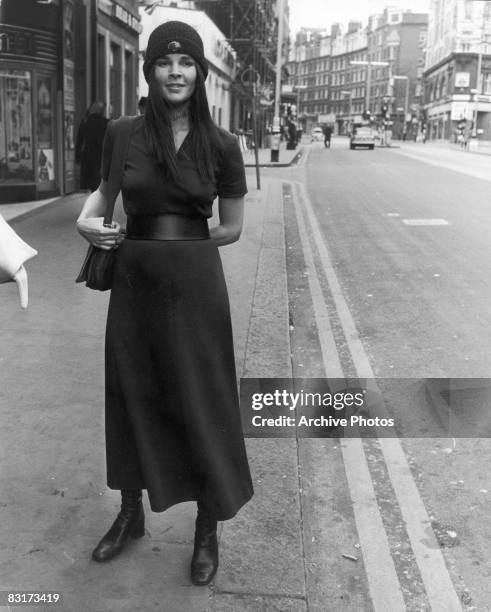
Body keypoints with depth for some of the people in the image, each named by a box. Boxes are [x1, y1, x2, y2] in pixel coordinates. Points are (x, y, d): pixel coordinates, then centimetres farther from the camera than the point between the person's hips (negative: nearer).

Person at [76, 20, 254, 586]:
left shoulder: (220, 145, -4)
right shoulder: (122, 135, 1)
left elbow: (230, 228, 4)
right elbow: (104, 188, 18)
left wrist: (179, 244, 0)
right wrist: (87, 219, -2)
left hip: (195, 286, -2)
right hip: (133, 284, 3)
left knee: (201, 405, 5)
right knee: (132, 397, 14)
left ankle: (208, 529, 26)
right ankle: (130, 513, 38)